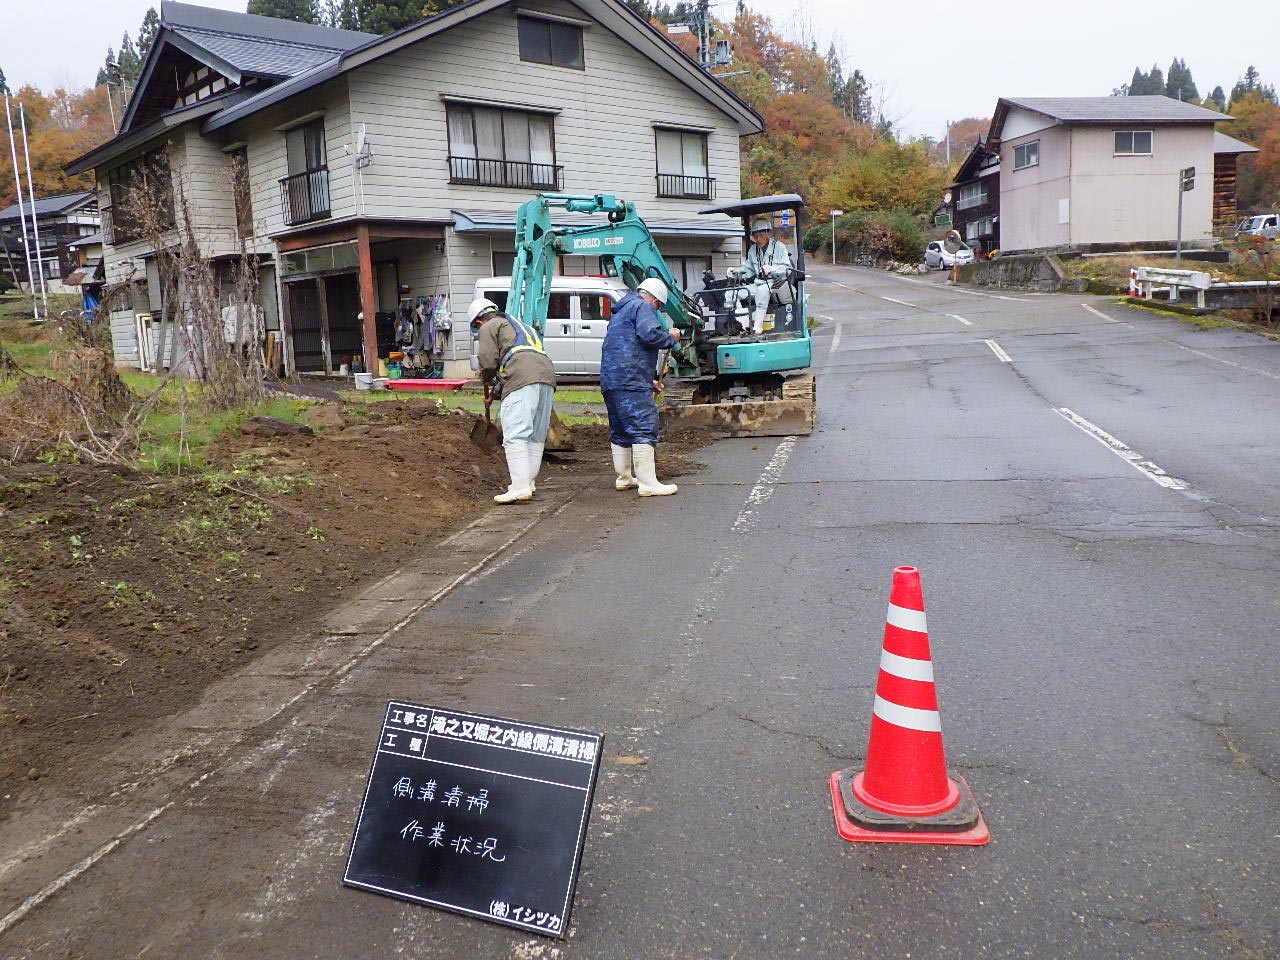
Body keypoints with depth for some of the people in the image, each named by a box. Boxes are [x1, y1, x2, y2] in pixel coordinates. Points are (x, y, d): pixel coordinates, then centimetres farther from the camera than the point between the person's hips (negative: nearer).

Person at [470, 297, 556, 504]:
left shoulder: (489, 327, 15)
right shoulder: (522, 326, 39)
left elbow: (488, 361, 3)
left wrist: (487, 379, 27)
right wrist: (499, 391, 34)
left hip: (522, 379, -8)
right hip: (547, 373, 8)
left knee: (515, 436, -10)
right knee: (536, 437, 11)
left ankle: (520, 487, -17)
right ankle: (528, 483, 16)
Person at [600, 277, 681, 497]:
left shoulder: (621, 311, 30)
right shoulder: (643, 307, -1)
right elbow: (649, 335, -19)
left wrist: (651, 379, 35)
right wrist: (670, 338, 1)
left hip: (609, 380, 10)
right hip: (631, 381, -10)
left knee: (620, 431, 17)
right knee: (643, 429, -11)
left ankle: (623, 478, 27)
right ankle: (648, 483, -15)